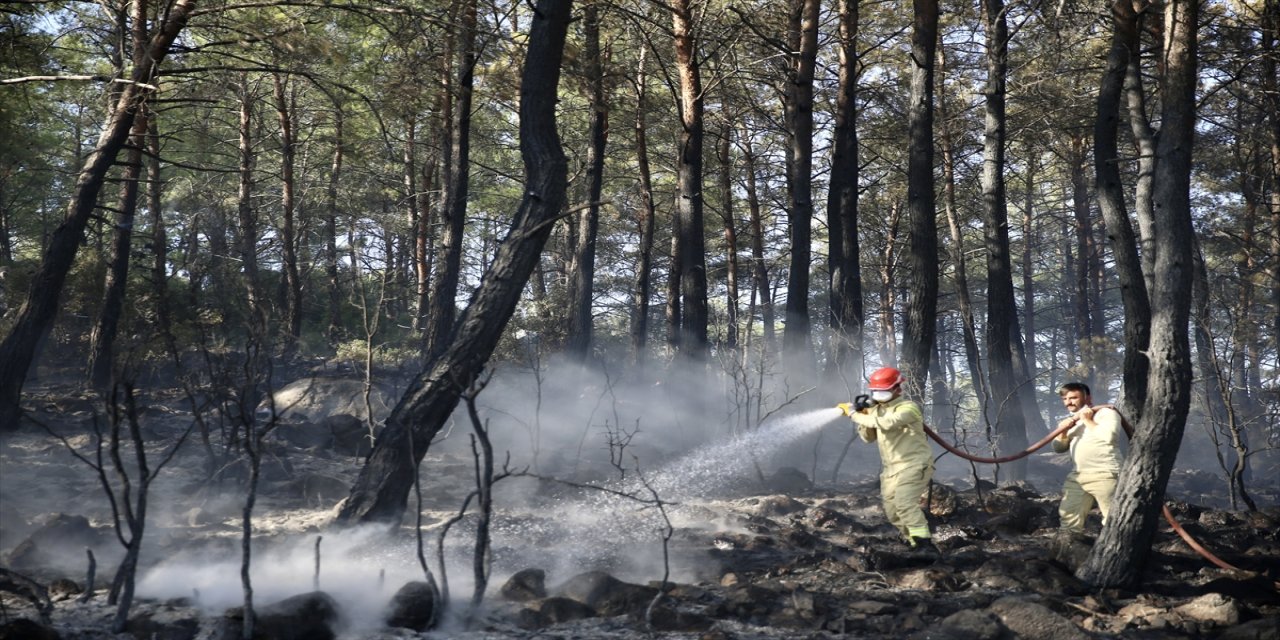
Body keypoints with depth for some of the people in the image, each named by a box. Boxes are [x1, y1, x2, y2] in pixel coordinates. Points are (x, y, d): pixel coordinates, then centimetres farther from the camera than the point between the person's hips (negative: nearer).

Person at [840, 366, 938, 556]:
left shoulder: (908, 408, -17)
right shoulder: (875, 409, 9)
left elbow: (885, 423, -33)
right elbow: (868, 437, 11)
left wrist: (853, 414, -27)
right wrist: (863, 416, -7)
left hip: (914, 465, -8)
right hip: (891, 468, 9)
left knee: (904, 502, -26)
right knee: (892, 512, 9)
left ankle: (926, 545, -27)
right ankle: (916, 543, 23)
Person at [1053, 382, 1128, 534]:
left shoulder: (1106, 413, -1)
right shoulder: (1071, 421, 23)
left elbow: (1109, 436, -19)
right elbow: (1059, 448, 20)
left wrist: (1088, 421, -9)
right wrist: (1063, 431, 2)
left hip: (1104, 476, -7)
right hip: (1077, 477, 7)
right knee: (1068, 521, 5)